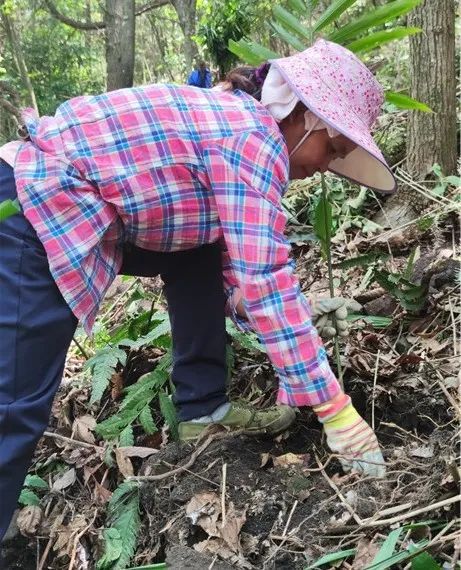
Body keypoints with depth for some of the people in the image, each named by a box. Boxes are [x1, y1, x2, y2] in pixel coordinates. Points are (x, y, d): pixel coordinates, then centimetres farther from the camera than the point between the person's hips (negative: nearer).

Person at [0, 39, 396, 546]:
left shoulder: (236, 119, 15)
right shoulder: (257, 138, -13)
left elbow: (238, 266, 21)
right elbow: (266, 282, -20)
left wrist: (295, 367, 23)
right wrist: (335, 409, -14)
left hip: (72, 202, 10)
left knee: (201, 256, 16)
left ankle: (202, 408, 21)